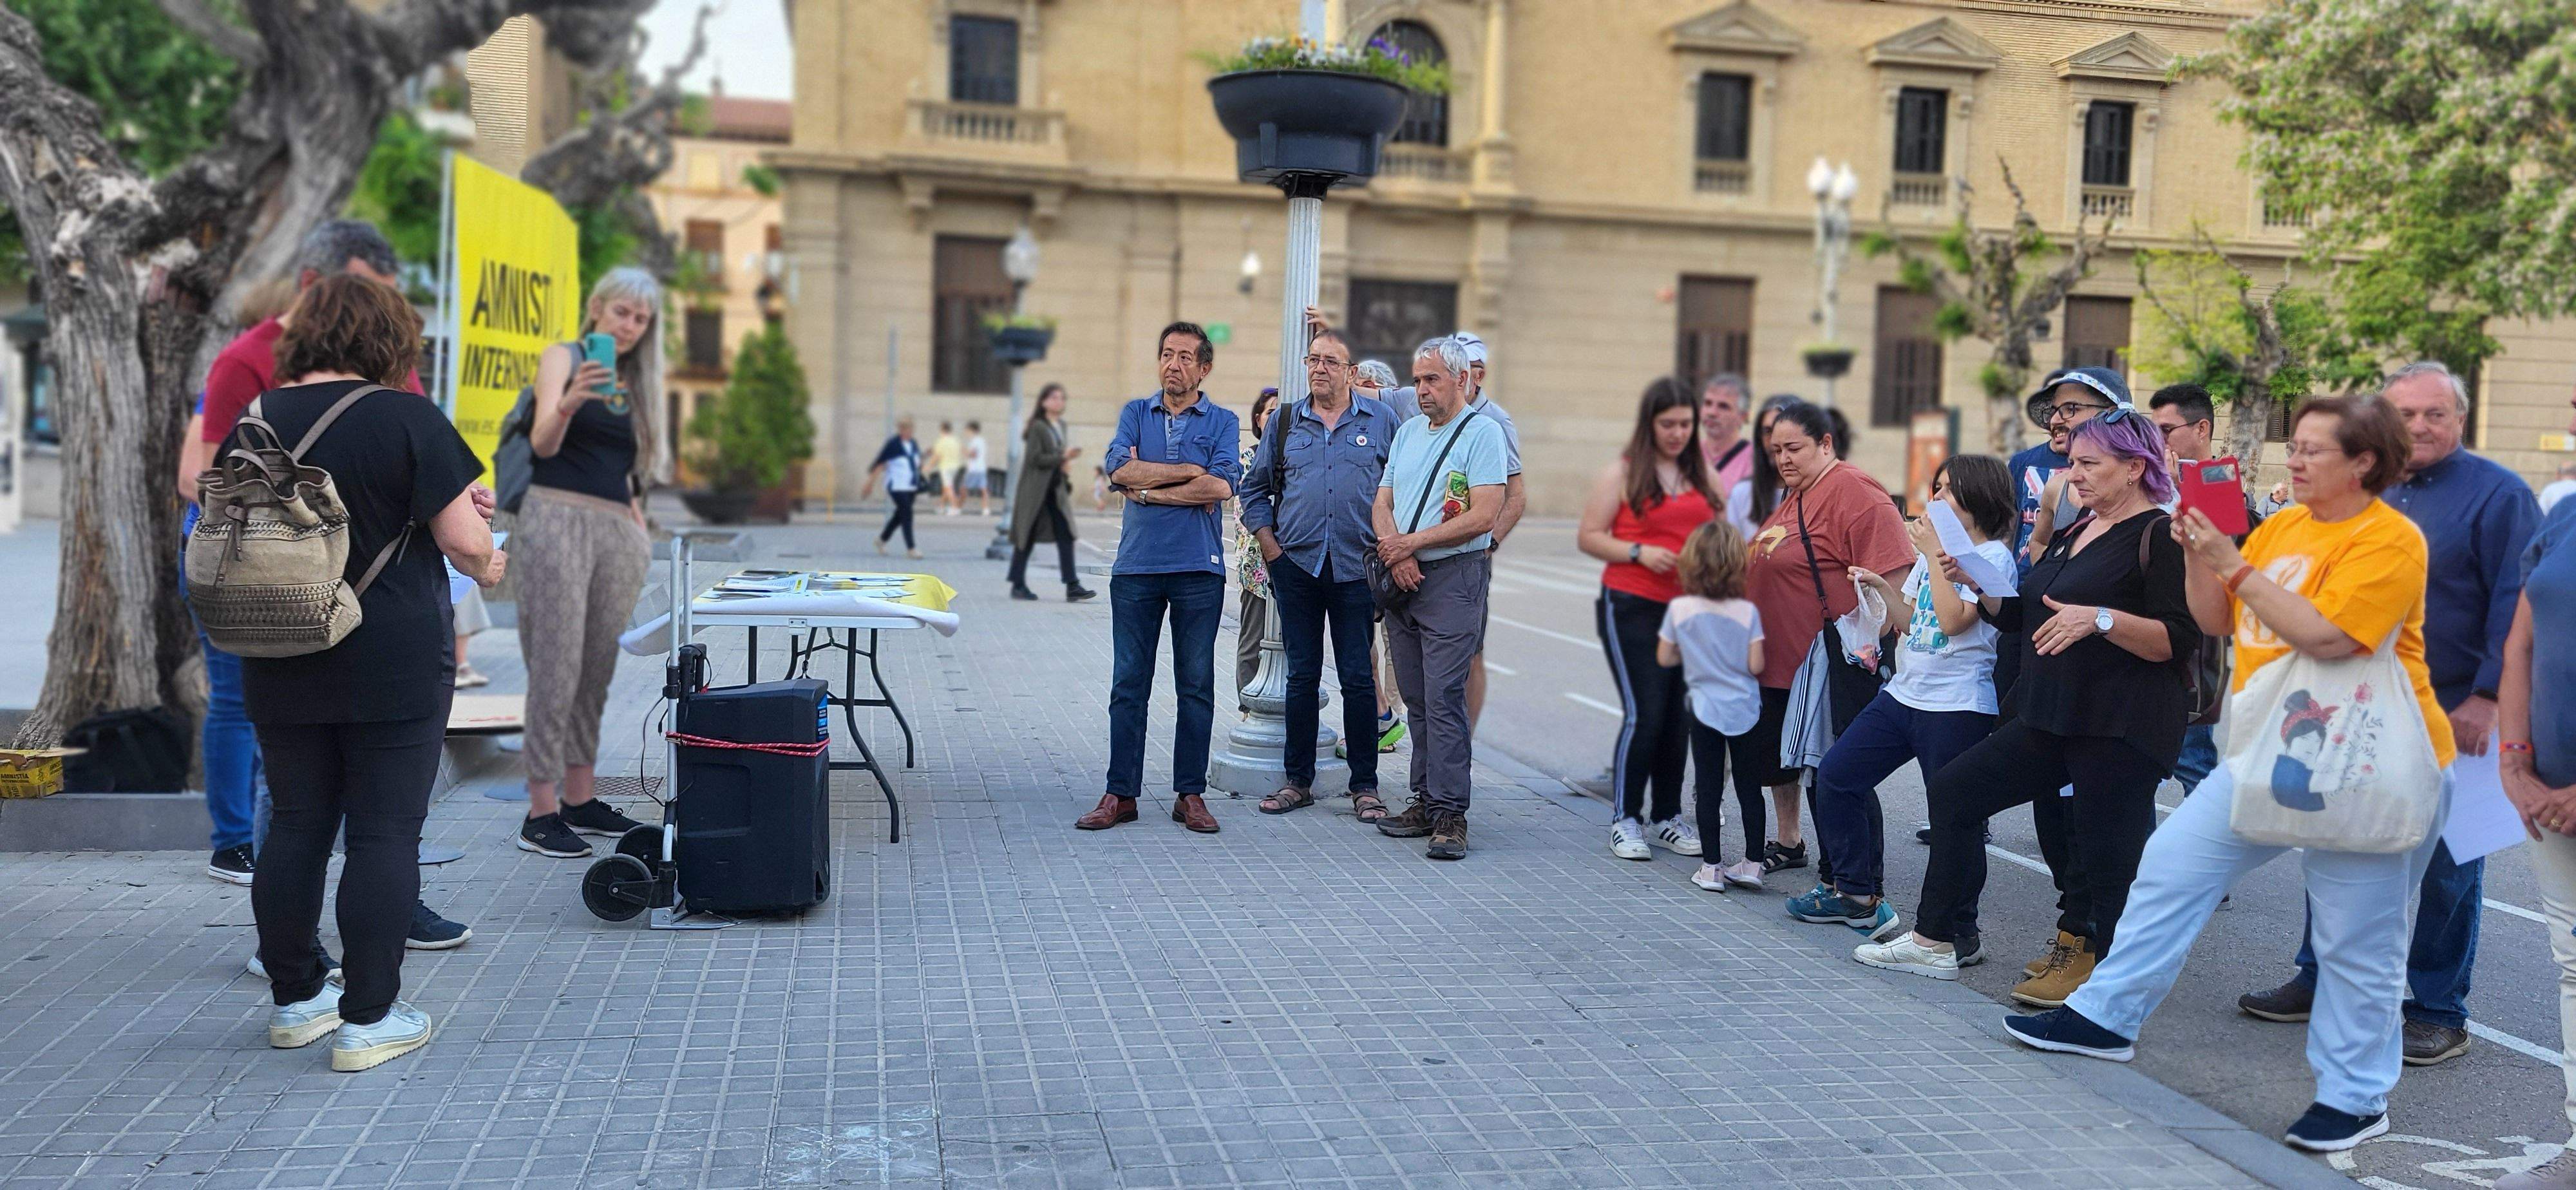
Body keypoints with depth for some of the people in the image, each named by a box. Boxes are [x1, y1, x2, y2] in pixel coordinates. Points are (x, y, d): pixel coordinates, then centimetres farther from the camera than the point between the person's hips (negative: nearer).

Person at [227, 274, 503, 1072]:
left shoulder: (251, 423, 5)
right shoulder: (405, 419, -12)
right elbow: (464, 539, -14)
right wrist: (484, 566, 7)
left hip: (282, 669, 5)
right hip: (393, 666, -5)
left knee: (296, 828, 14)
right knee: (385, 835, 2)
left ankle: (295, 999, 26)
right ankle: (369, 1019, 6)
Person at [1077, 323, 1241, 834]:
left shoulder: (1221, 422, 5)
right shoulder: (1136, 413, 11)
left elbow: (1223, 486, -12)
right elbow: (1119, 469, -7)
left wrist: (1150, 489, -8)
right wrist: (1193, 472, -8)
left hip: (1199, 569, -1)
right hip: (1136, 567, 1)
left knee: (1196, 686, 4)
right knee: (1129, 684, 3)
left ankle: (1190, 794, 13)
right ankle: (1120, 794, 10)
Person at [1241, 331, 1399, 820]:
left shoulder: (1381, 420, 4)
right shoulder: (1285, 422, 9)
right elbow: (1254, 487, 16)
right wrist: (1267, 543, 5)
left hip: (1356, 568, -2)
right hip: (1296, 564, 2)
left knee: (1358, 677, 0)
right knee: (1302, 675, 7)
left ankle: (1364, 785, 8)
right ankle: (1298, 780, 16)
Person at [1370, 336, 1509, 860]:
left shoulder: (1483, 432, -5)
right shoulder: (1407, 433, 17)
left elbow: (1484, 516, -14)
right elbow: (1382, 504, 14)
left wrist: (1413, 543, -12)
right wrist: (1396, 552, -6)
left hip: (1454, 578, -7)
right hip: (1402, 581, 7)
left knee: (1444, 696, -11)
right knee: (1417, 699, 9)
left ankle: (1450, 815, -8)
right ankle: (1426, 801, 16)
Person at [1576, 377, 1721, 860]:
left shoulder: (1703, 474, 12)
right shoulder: (1623, 472, -1)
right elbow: (1588, 537, -4)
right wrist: (1639, 553, -16)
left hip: (1688, 609, 5)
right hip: (1632, 607, -4)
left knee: (1678, 716, 7)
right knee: (1643, 713, -8)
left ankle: (1666, 817, 18)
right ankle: (1625, 819, 5)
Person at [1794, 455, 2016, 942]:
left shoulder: (1993, 556, -9)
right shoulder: (1937, 548, 14)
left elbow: (1953, 620, -22)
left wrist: (1933, 554, -15)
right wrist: (1882, 586, 4)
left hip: (1958, 706, -9)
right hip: (1905, 693, 9)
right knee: (1836, 775, 9)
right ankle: (1857, 893, 19)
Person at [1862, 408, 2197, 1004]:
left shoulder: (2161, 536, -8)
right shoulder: (2073, 533, 18)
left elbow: (2178, 641, -17)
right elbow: (2025, 618, 23)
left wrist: (2100, 619, -28)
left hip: (2121, 730, -9)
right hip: (2049, 717, 9)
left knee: (2105, 858, -4)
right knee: (1953, 790, 8)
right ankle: (1941, 939, 15)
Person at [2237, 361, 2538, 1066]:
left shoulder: (2497, 495, -7)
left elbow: (2517, 605, -12)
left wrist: (2489, 697, -19)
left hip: (2452, 718, -6)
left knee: (2445, 868, 2)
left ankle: (2439, 1013, 13)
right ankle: (2320, 982, 23)